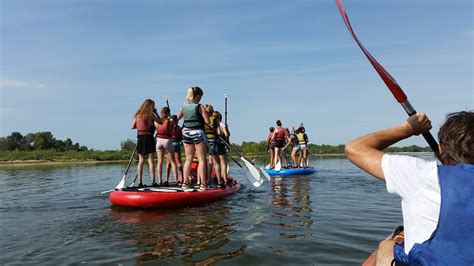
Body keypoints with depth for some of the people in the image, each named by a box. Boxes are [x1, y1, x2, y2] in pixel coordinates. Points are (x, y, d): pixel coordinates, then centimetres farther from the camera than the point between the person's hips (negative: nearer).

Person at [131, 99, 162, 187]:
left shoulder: (137, 115, 7)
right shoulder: (151, 115, -7)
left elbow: (133, 126, 11)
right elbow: (160, 122, 1)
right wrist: (155, 112, 7)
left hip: (140, 139, 5)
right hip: (148, 138, -4)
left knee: (141, 161, 11)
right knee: (150, 160, -4)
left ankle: (139, 182, 11)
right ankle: (153, 182, -7)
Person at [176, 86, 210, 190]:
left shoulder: (184, 106, 7)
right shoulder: (200, 106, -9)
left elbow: (178, 117, 19)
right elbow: (207, 121, -12)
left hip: (186, 133, 6)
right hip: (198, 133, -5)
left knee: (188, 159, 12)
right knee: (202, 159, -1)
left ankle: (185, 183, 14)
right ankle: (202, 184, -5)